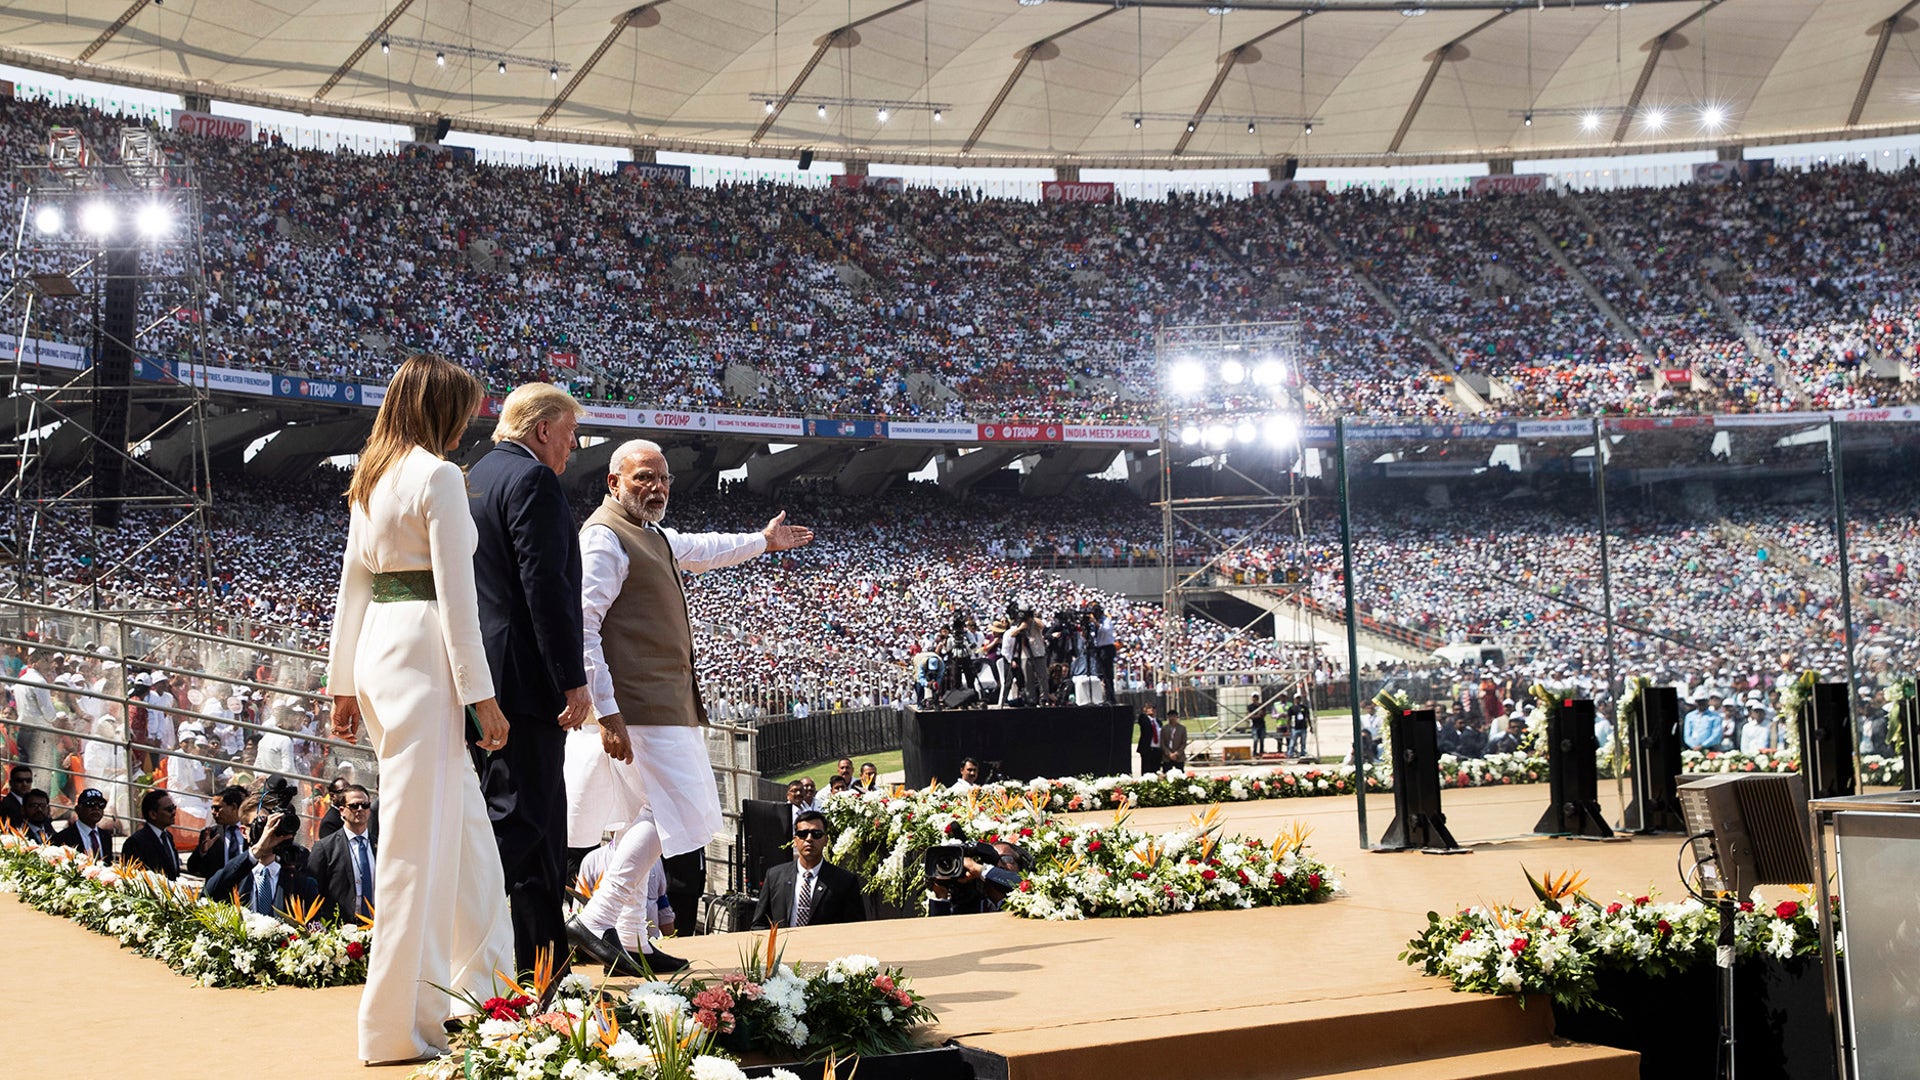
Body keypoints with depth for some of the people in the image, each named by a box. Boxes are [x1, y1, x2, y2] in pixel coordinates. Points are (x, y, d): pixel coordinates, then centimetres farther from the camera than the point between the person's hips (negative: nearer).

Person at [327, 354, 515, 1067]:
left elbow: (352, 584, 17)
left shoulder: (371, 481, 16)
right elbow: (456, 592, -13)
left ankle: (477, 985, 27)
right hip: (423, 651, -9)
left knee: (464, 826, 17)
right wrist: (480, 693, -11)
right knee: (420, 837, -4)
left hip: (376, 649, 9)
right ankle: (403, 1023, 1)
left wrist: (345, 684, 20)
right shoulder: (437, 476, -10)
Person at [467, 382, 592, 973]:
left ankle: (549, 955, 19)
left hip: (484, 674, 10)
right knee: (517, 817, -8)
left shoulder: (475, 478, 19)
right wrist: (574, 679, -19)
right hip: (524, 678, -10)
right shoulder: (532, 480, -11)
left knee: (542, 815, 14)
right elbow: (545, 587, -20)